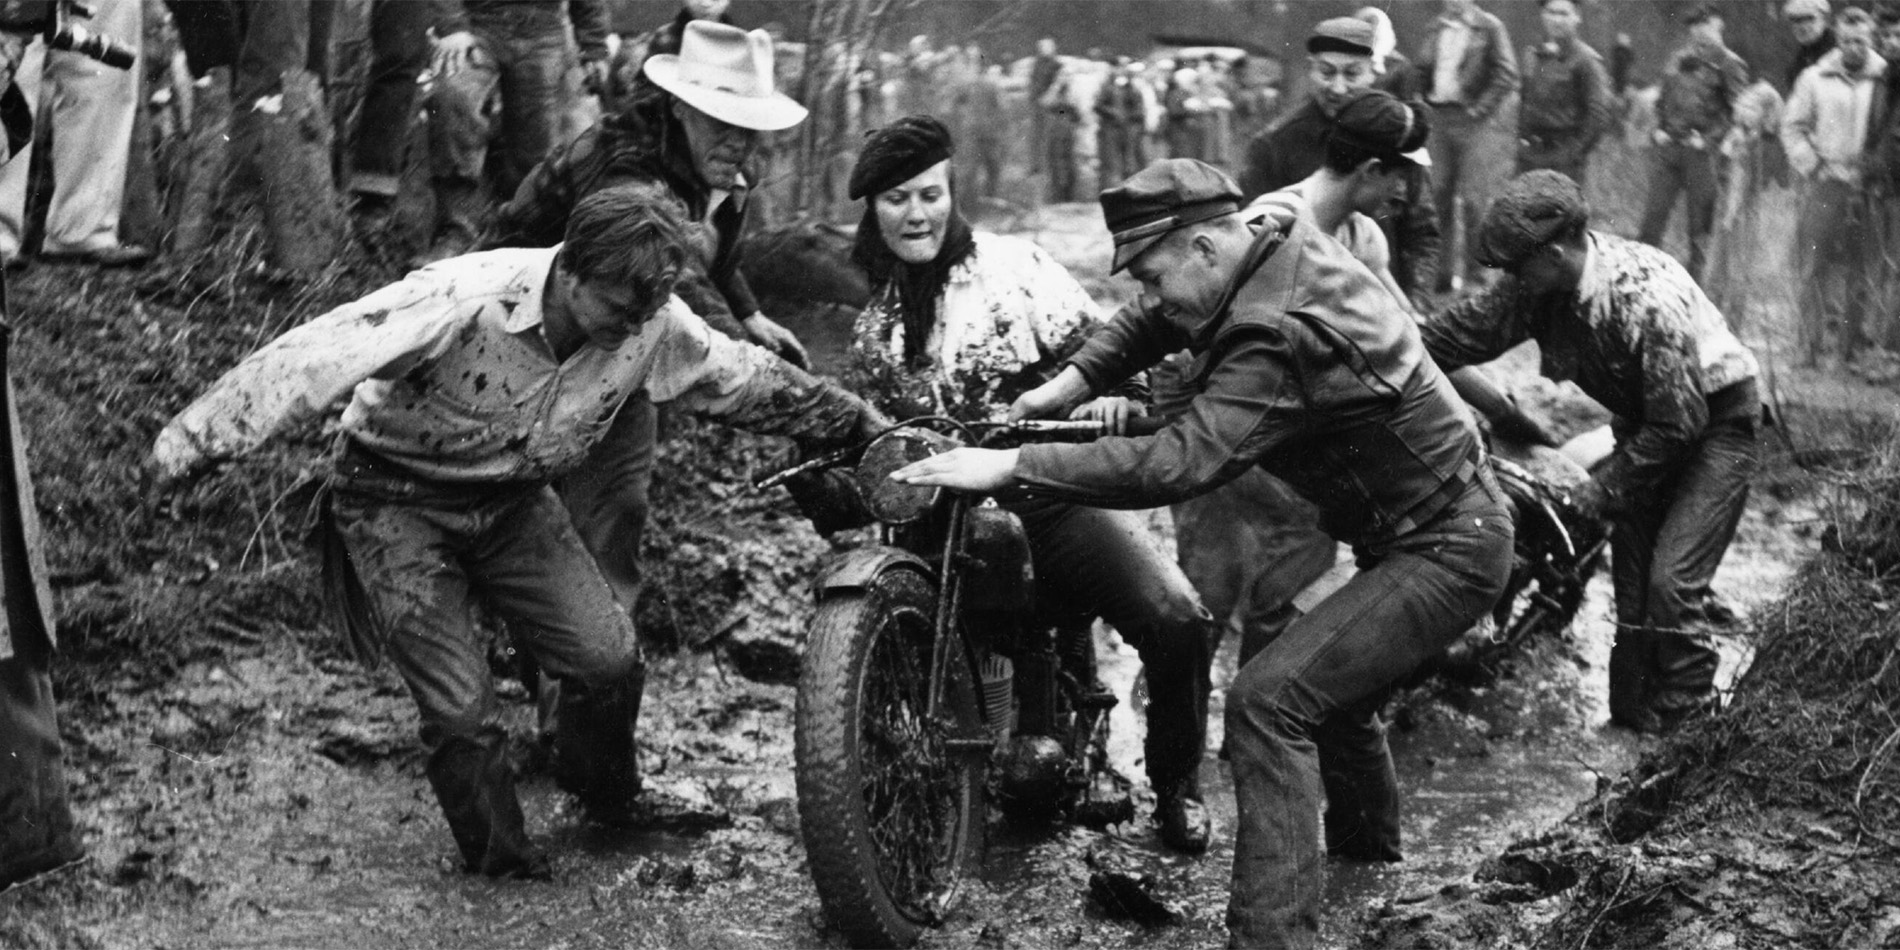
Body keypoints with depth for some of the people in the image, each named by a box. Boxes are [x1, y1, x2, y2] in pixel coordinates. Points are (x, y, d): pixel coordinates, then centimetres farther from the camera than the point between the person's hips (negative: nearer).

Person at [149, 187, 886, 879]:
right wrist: (203, 438, -46)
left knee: (610, 659, -8)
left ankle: (615, 809, 21)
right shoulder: (467, 300, -33)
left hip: (514, 501, 5)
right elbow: (320, 356, -38)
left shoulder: (652, 322, -16)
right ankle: (501, 863, 15)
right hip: (399, 501, -4)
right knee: (461, 708, -10)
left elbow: (750, 383, 0)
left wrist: (866, 426, 6)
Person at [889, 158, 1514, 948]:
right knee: (1327, 684, 29)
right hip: (1442, 521, 10)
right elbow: (1154, 322, 11)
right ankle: (1371, 846, 54)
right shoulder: (1279, 239, -1)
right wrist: (1069, 383, -5)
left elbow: (1176, 465, -38)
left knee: (1269, 701, -21)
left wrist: (1010, 466, -38)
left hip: (1445, 551, -10)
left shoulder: (1280, 338, -30)